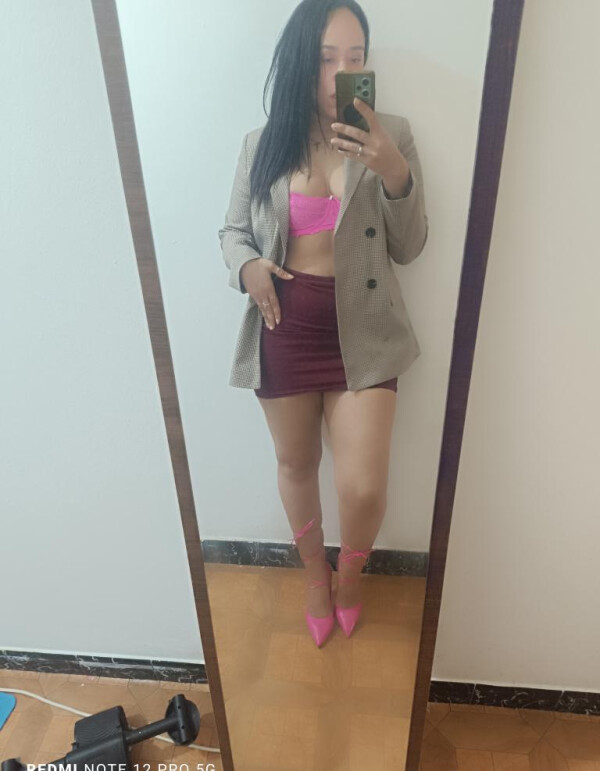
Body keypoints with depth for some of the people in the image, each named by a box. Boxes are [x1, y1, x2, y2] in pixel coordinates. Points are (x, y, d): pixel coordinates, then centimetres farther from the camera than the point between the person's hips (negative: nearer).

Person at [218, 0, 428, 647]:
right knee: (295, 464, 15)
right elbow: (233, 230, 12)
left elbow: (407, 248, -3)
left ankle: (349, 572, 33)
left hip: (360, 331, -1)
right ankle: (315, 571, 46)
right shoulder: (262, 144, 2)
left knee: (363, 488, -5)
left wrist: (395, 174, -19)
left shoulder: (390, 136, -1)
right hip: (282, 329, 2)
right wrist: (247, 267, -10)